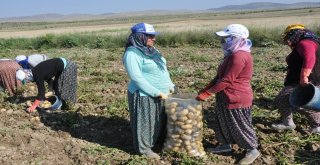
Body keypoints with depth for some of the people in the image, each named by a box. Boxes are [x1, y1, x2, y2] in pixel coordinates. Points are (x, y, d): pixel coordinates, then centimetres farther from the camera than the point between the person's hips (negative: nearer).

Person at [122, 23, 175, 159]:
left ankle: (159, 140, 42)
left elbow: (163, 69, 15)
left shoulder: (151, 50, 8)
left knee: (161, 120, 21)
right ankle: (144, 148, 26)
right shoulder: (132, 53, -19)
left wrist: (170, 86, 7)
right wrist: (157, 93, -22)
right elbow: (137, 78, -24)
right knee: (145, 122, 7)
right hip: (145, 96, -8)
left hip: (161, 93, 9)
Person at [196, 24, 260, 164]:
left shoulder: (239, 56, -24)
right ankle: (226, 145, 38)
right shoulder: (232, 54, 10)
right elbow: (219, 76, 13)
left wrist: (206, 94, -18)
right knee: (223, 123, 21)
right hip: (227, 98, 10)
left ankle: (252, 150, 23)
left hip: (237, 99, -10)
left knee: (240, 126, 5)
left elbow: (226, 80, -25)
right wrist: (205, 89, 6)